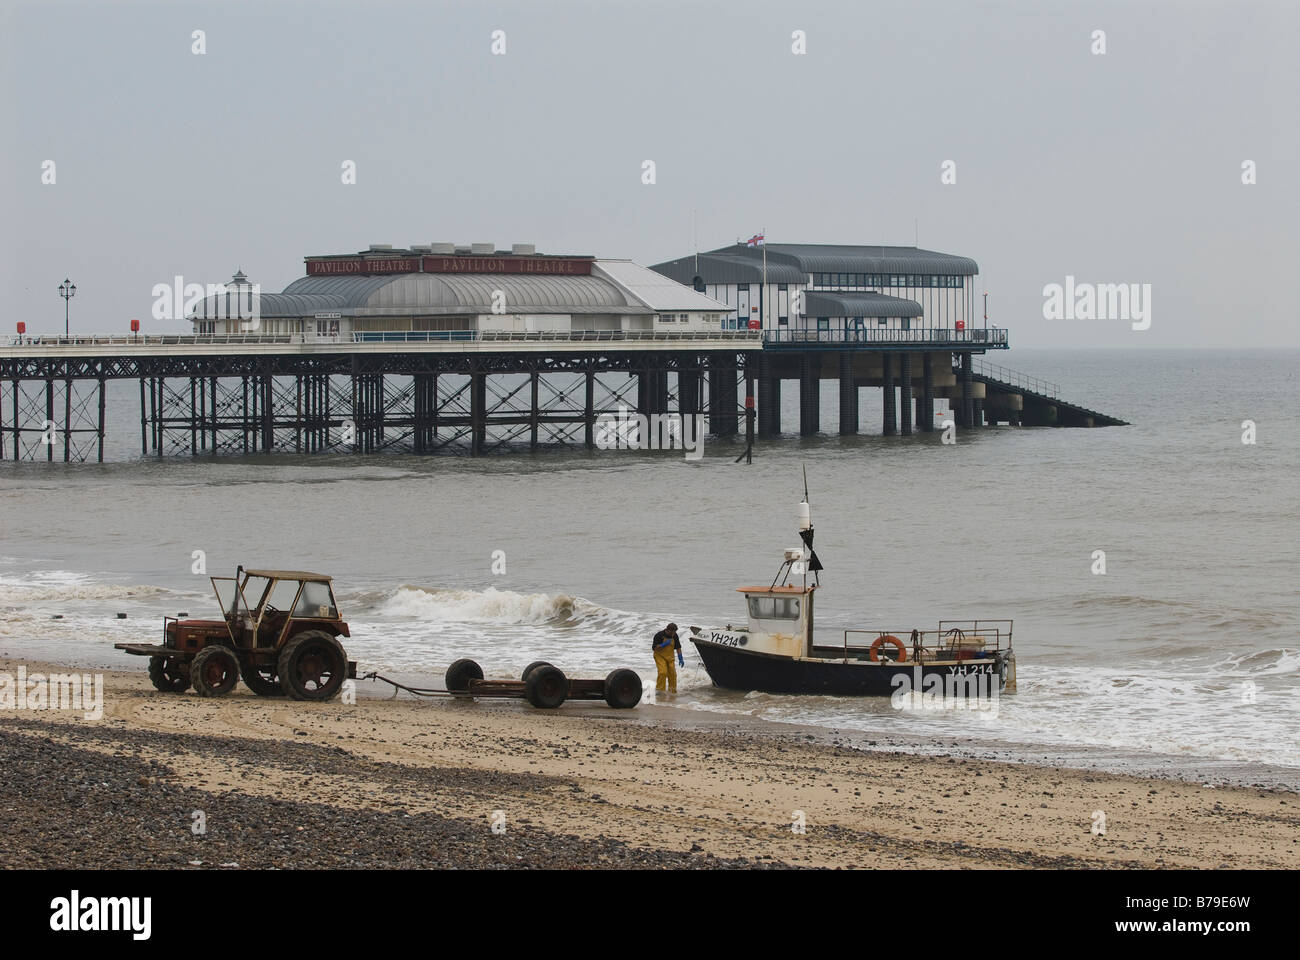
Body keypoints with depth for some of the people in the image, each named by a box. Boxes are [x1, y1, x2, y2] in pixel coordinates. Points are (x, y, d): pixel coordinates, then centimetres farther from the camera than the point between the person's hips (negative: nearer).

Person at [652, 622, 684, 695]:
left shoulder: (675, 636, -1)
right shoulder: (659, 635, -16)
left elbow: (678, 648, 9)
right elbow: (654, 648, -17)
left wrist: (680, 659, 2)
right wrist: (664, 644, -27)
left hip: (670, 657, 5)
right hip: (660, 656, -5)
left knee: (672, 673, -1)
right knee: (663, 672, -20)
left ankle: (672, 690, 13)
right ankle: (659, 689, -12)